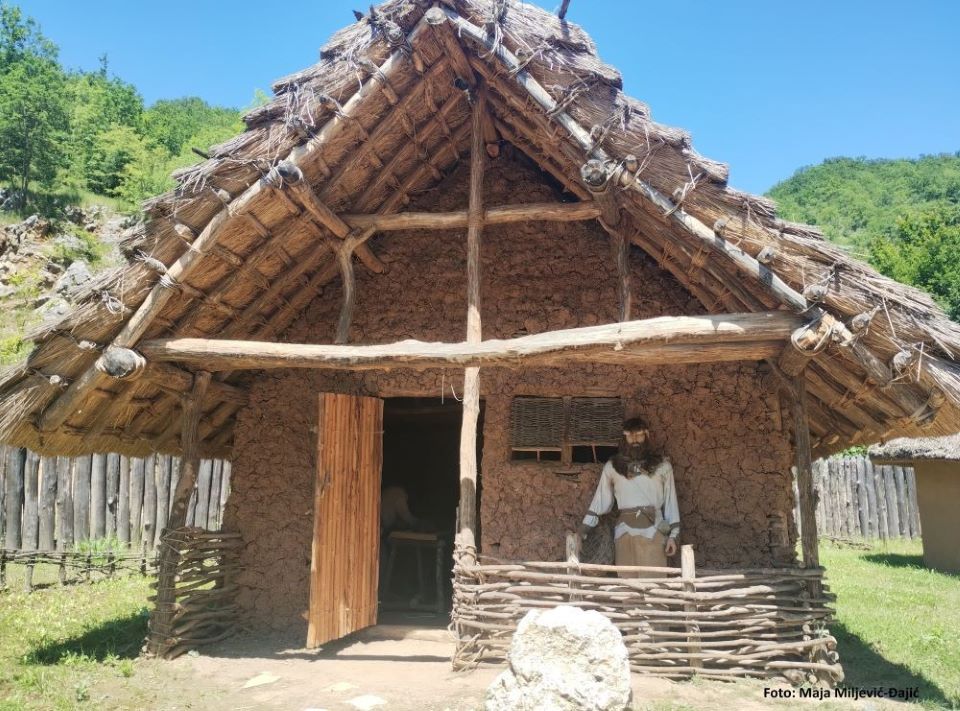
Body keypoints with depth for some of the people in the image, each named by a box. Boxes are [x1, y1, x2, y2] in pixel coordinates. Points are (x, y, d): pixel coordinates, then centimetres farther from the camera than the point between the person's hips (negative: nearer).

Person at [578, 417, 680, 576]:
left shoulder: (662, 465, 8)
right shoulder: (612, 466, 9)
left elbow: (670, 501, 9)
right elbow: (600, 499, 10)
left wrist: (673, 535, 2)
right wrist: (583, 530, 5)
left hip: (654, 531, -1)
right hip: (625, 532, 1)